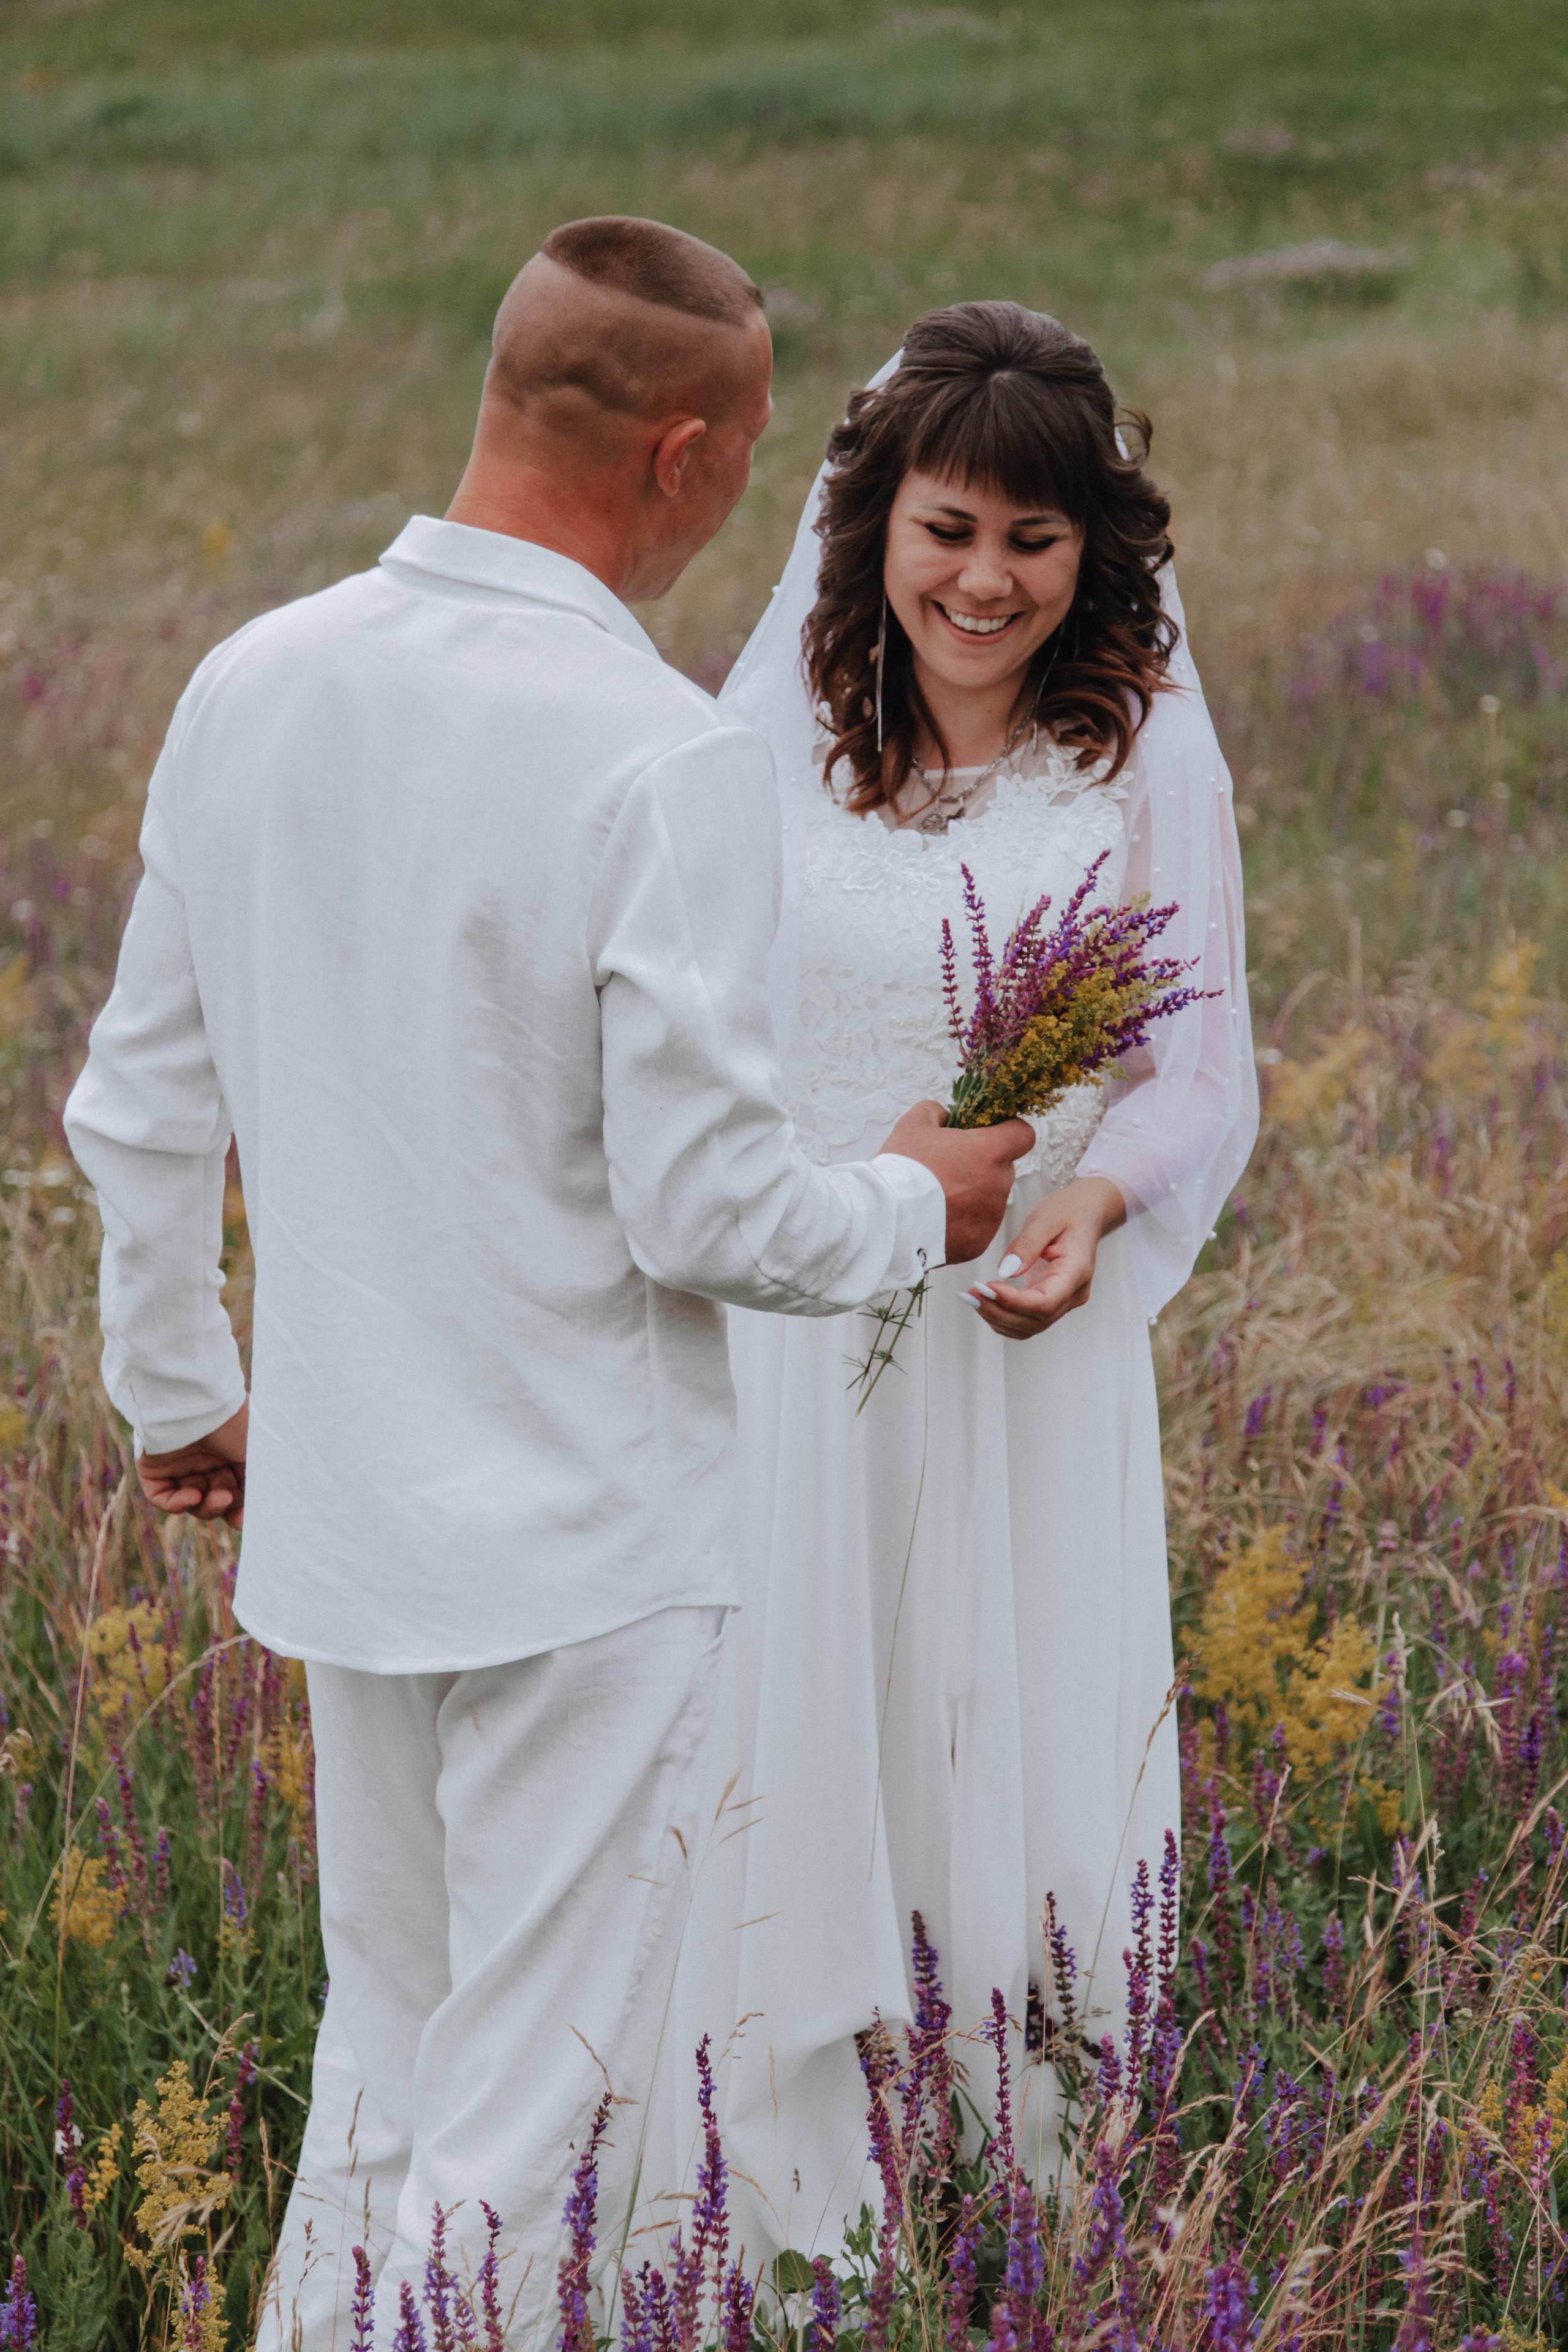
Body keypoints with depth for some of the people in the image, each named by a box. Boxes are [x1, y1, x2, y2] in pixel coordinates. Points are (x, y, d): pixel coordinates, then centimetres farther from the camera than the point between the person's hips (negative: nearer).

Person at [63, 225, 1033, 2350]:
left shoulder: (253, 687, 1)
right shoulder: (663, 761, -19)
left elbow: (141, 1111, 10)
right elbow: (702, 1209, -18)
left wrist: (179, 1384, 25)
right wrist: (915, 1205, 2)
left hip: (338, 1517, 7)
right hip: (590, 1537, -7)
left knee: (382, 2057, 20)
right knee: (526, 2115, 3)